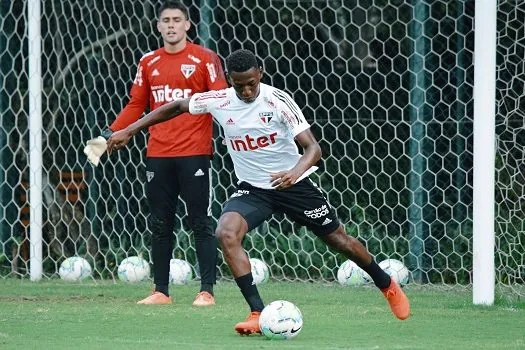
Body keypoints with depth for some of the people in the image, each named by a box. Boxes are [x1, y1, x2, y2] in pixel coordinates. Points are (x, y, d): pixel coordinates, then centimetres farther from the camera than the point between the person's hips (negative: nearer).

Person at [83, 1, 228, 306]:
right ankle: (161, 291, 17)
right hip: (158, 155, 5)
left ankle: (207, 291, -1)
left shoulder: (205, 59, -2)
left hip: (195, 153, -5)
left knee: (201, 223, -3)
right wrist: (109, 136, 9)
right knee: (160, 226, 9)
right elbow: (136, 106, 16)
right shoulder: (149, 63, 11)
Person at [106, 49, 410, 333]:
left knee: (338, 239, 7)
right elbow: (175, 108, 5)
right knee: (226, 233, -26)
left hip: (292, 183, -2)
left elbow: (313, 147, -22)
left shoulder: (278, 100, -18)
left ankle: (388, 286, 36)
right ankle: (258, 314, -23)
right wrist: (129, 131, 2)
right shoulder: (219, 101, -10)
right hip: (253, 189, 2)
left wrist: (295, 171, -43)